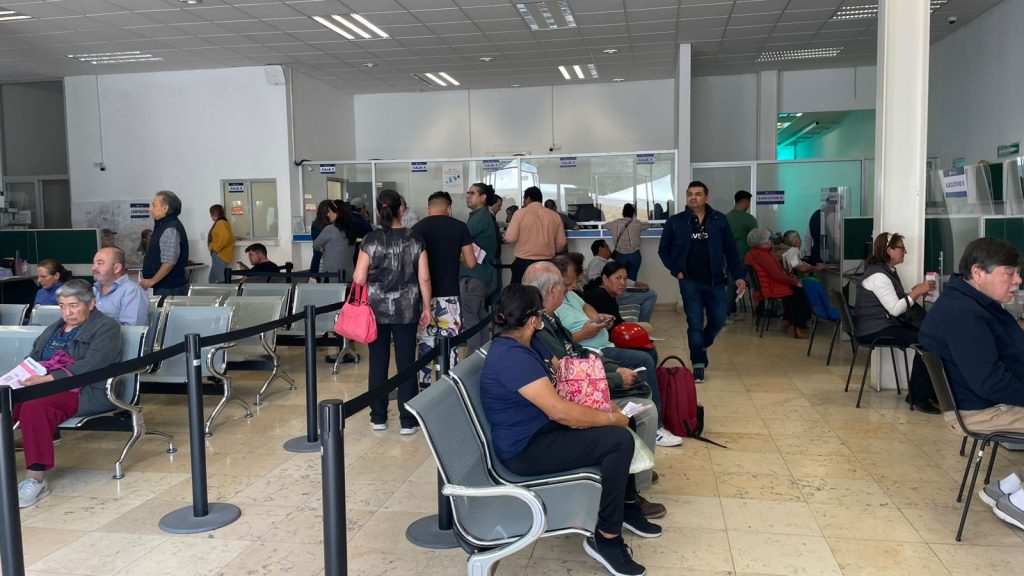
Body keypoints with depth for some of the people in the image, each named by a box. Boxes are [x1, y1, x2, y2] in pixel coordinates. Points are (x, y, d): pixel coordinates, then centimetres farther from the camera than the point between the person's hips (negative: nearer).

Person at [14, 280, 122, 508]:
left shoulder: (106, 327, 2)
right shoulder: (54, 329, 28)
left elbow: (90, 365, -12)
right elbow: (33, 358, 23)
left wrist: (49, 378, -23)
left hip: (89, 391, -7)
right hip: (46, 386, 7)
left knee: (35, 406, -34)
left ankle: (36, 480, -31)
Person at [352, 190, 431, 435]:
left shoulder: (371, 240, -7)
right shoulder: (415, 239, -5)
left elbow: (358, 279, -8)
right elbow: (424, 279, -5)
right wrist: (426, 308, 6)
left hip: (377, 310, 0)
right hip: (406, 310, 0)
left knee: (378, 362, 10)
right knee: (406, 362, 5)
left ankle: (378, 417, 18)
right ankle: (408, 421, 9)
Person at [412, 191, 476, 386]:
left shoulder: (418, 228, 0)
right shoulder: (459, 227, -2)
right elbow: (470, 263, 0)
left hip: (424, 295, 2)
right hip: (449, 295, -2)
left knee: (426, 343, 12)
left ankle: (424, 385, 18)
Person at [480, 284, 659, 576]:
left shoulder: (523, 344, 6)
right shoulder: (513, 356, -27)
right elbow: (558, 410, -32)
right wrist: (610, 418, -20)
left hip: (541, 430, 11)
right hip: (526, 449, -11)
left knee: (617, 428, 13)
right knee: (619, 439, -19)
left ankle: (627, 503, 26)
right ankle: (606, 538, -8)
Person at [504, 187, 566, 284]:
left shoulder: (520, 213, -5)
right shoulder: (554, 216, 5)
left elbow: (510, 238, -8)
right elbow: (561, 243, 6)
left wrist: (505, 234, 14)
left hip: (523, 263, -3)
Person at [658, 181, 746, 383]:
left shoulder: (719, 220, 1)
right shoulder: (675, 222, -2)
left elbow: (731, 250, 5)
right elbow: (663, 250, 7)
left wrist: (738, 276, -1)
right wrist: (676, 271, -3)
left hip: (715, 281, 2)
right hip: (690, 282, -2)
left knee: (718, 320, 9)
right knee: (695, 323, -1)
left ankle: (701, 345, 39)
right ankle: (698, 364, 10)